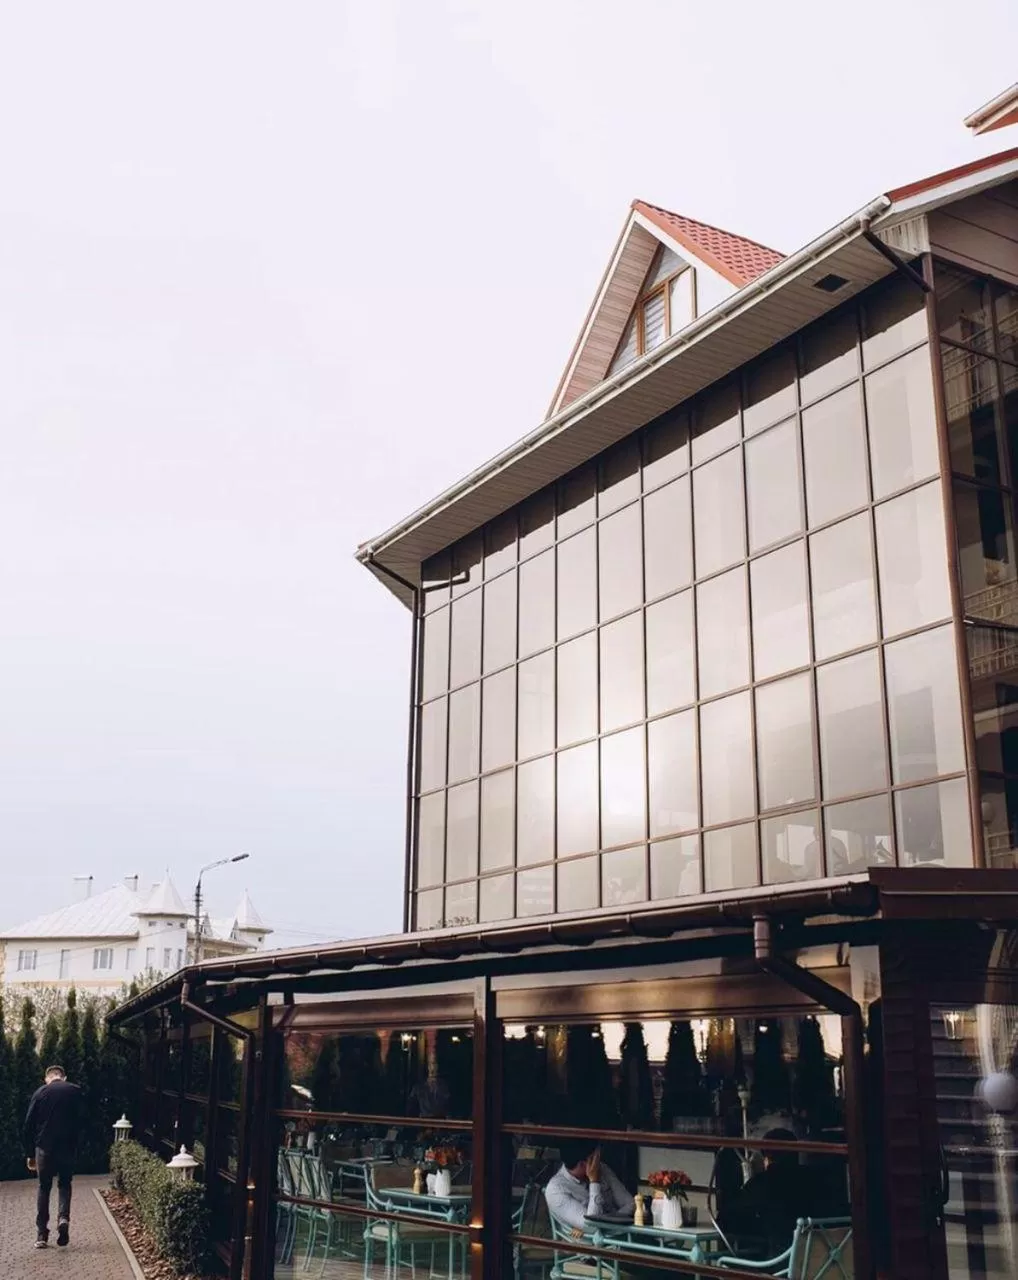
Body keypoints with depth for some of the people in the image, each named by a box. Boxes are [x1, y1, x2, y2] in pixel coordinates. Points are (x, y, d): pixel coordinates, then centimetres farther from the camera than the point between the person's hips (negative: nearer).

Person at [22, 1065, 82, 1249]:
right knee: (64, 1184, 17)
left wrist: (30, 1154, 10)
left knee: (44, 1188, 13)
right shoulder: (75, 1091, 2)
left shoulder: (40, 1093, 3)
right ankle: (63, 1218, -8)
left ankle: (41, 1235, 9)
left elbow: (28, 1126, 3)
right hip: (67, 1148, 0)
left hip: (44, 1147, 0)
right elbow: (81, 1122, 3)